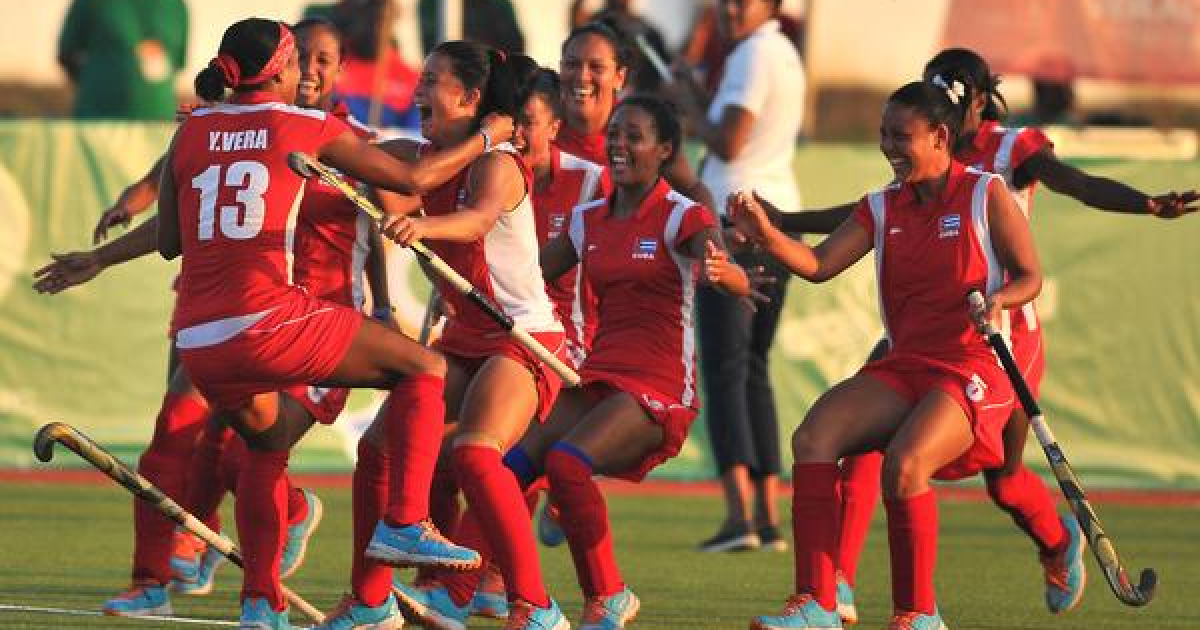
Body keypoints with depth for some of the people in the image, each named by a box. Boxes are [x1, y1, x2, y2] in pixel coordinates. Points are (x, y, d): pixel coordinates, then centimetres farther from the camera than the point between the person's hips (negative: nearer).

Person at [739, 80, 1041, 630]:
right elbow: (818, 265, 3)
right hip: (903, 368, 6)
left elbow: (1029, 276, 1)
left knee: (903, 464, -31)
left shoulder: (986, 195, -2)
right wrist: (766, 235, -16)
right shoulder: (882, 209, 12)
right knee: (812, 438, -19)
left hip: (971, 371, -6)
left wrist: (997, 300, -21)